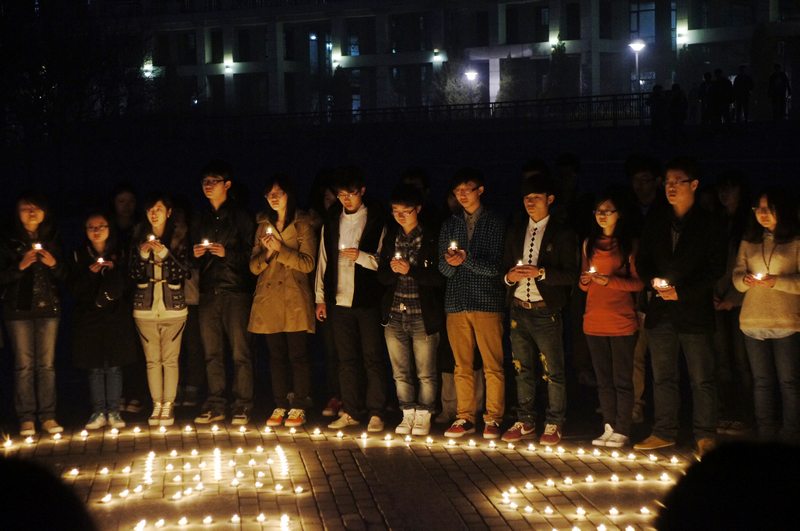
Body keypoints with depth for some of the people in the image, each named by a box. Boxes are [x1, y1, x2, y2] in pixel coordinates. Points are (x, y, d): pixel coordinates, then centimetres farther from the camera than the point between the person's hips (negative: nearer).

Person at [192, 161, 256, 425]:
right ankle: (215, 404, 13)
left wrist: (227, 253, -16)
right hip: (209, 292, 5)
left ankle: (243, 405, 1)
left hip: (236, 292, -5)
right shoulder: (201, 219, 17)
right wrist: (195, 254, 2)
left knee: (240, 352, -5)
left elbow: (252, 253, -4)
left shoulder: (240, 217, 1)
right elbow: (193, 255, 23)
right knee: (212, 352, 6)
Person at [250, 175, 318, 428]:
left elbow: (308, 263, -7)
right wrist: (268, 252, -9)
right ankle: (280, 406, 13)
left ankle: (299, 408, 4)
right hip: (268, 298, 4)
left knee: (298, 354, -4)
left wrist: (281, 248, -15)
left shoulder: (303, 225, 1)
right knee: (276, 355, 6)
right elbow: (254, 266, 11)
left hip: (295, 299, -4)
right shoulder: (263, 226, 14)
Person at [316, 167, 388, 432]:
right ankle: (351, 411, 16)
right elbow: (324, 258, 15)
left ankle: (375, 413, 7)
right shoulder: (332, 219, 11)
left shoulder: (376, 220, -3)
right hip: (339, 299, 4)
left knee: (373, 358, 0)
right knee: (346, 360, 9)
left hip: (368, 300, -4)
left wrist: (361, 256, -20)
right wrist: (321, 296, 12)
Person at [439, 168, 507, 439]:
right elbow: (443, 269, 9)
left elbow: (495, 267, -5)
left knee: (493, 365, -3)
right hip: (457, 302, 3)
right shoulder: (450, 224, 15)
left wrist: (466, 259, -19)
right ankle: (465, 418, 13)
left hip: (487, 302, -3)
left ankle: (493, 418, 5)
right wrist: (451, 263, -14)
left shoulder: (495, 222, 3)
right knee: (462, 366, 5)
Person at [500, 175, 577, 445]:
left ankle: (553, 425, 8)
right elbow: (505, 268, 17)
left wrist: (540, 272, -19)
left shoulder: (563, 234, -1)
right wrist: (509, 276, -6)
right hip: (519, 309, 5)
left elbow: (570, 274, -8)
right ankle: (525, 422, 19)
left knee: (553, 372, -1)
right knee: (523, 370, 10)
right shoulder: (515, 233, 15)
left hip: (546, 311, -5)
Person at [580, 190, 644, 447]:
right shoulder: (590, 243, 14)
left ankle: (622, 431, 1)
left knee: (622, 378, -3)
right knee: (603, 379, 7)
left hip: (622, 322, -5)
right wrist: (585, 280, -5)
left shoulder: (629, 244, 0)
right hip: (594, 322, 5)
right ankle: (609, 426, 13)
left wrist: (610, 281, -18)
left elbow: (639, 283, -5)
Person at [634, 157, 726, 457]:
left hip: (695, 311, -5)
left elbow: (716, 269, -6)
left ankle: (705, 437, 7)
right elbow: (642, 261, 16)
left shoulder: (709, 225, -2)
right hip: (660, 311, 5)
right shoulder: (656, 223, 12)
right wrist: (654, 281, -5)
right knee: (662, 376, 10)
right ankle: (664, 433, 20)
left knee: (701, 378, -1)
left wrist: (681, 291, -14)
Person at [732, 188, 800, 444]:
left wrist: (776, 281, -16)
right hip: (753, 321, 4)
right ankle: (766, 435, 14)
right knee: (761, 380, 7)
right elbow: (737, 275, 13)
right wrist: (745, 280, -9)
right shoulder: (748, 242, 14)